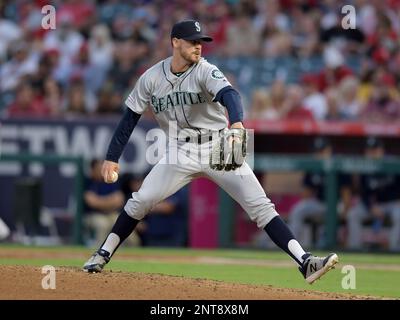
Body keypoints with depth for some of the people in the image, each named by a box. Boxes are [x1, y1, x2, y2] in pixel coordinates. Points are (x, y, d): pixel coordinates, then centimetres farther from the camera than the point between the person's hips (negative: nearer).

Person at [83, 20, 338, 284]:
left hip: (218, 147, -2)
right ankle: (103, 255, 12)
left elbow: (229, 94, -33)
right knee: (140, 202, -7)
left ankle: (304, 262, -18)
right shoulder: (152, 78, -2)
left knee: (261, 206, -11)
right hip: (181, 151, 2)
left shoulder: (205, 71, -14)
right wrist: (112, 158, -1)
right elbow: (130, 118, 5)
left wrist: (236, 125, -54)